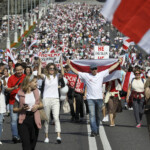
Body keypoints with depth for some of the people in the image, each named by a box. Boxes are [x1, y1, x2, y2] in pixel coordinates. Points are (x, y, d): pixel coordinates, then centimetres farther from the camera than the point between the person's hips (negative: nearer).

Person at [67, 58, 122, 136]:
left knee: (97, 115, 11)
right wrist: (69, 65, 0)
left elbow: (110, 69, 12)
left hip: (99, 98, 2)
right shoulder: (86, 76, 2)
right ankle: (93, 131, -13)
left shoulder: (101, 74, 7)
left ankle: (97, 130, 22)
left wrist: (118, 62, 14)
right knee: (92, 115, -10)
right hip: (90, 98, -2)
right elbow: (76, 71, 3)